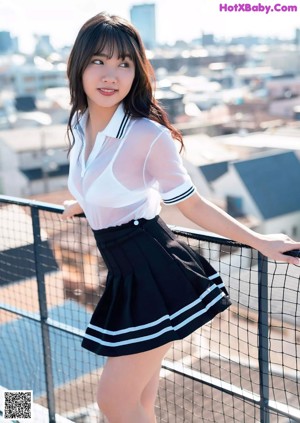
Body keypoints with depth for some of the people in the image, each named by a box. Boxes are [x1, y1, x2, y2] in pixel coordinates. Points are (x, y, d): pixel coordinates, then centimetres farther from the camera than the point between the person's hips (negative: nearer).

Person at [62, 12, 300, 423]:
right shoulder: (79, 124, 5)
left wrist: (259, 241, -7)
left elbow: (193, 205, -8)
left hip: (156, 274, -7)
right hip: (125, 277, 7)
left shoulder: (148, 135, -17)